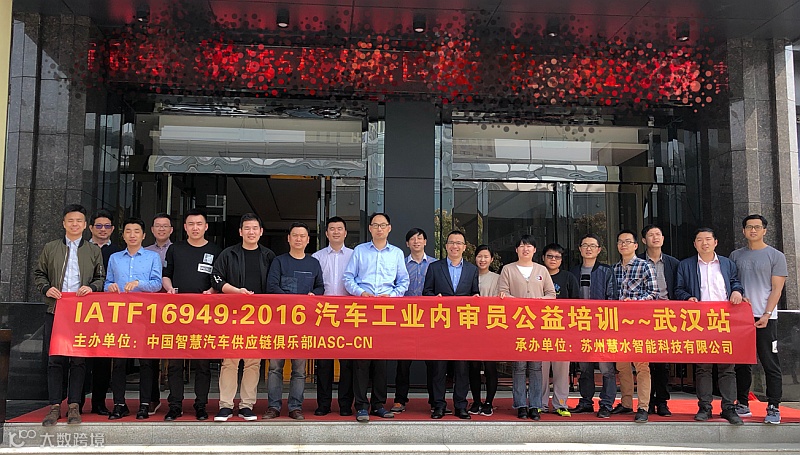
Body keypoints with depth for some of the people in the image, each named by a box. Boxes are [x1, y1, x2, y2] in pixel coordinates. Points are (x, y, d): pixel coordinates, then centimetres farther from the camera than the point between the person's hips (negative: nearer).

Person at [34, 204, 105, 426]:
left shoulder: (94, 251, 11)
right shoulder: (50, 248, 13)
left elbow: (101, 278, 11)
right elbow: (38, 274, 14)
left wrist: (91, 287, -8)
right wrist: (46, 288, -5)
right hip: (55, 310, 1)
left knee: (79, 359, 0)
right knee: (55, 359, 0)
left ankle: (74, 406, 6)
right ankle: (55, 406, 6)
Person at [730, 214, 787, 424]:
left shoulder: (775, 256, 3)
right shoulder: (736, 256, 13)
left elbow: (776, 289, -2)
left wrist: (766, 315, -11)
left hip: (765, 318, -3)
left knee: (770, 364, -3)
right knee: (742, 363, 8)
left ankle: (773, 408, 1)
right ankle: (742, 405, 15)